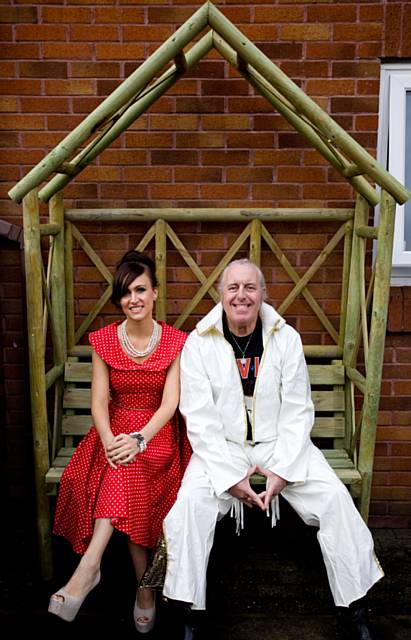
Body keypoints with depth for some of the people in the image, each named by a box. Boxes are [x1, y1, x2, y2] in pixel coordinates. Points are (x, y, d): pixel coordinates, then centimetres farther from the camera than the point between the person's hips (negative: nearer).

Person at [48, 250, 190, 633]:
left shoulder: (176, 342, -3)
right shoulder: (104, 341, 2)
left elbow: (169, 402, -10)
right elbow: (99, 401, -4)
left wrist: (139, 440, -26)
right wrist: (110, 441, -23)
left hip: (158, 433, -2)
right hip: (116, 430, 2)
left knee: (126, 468, -34)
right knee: (125, 475, -30)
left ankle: (89, 566, -31)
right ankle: (143, 587, -24)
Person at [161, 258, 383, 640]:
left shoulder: (286, 339, -1)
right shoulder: (198, 344, -6)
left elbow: (297, 411, -2)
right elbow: (200, 419, -9)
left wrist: (283, 468, -13)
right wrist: (230, 475, -16)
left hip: (280, 443, 2)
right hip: (221, 447, -1)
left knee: (335, 499, -14)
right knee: (190, 503, -25)